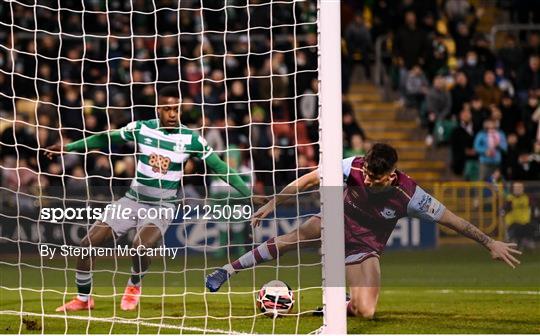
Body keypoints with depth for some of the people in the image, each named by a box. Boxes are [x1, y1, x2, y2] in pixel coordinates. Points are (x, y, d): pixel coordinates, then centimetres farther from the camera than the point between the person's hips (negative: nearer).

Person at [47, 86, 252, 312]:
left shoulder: (190, 138, -11)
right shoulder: (141, 128, -5)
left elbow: (219, 167, -7)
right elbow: (105, 139, 6)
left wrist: (248, 194, -12)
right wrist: (67, 147, 5)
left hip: (162, 207, -3)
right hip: (133, 200, 3)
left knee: (141, 246, -31)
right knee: (88, 243, -7)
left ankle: (134, 287, 2)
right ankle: (83, 298, 14)